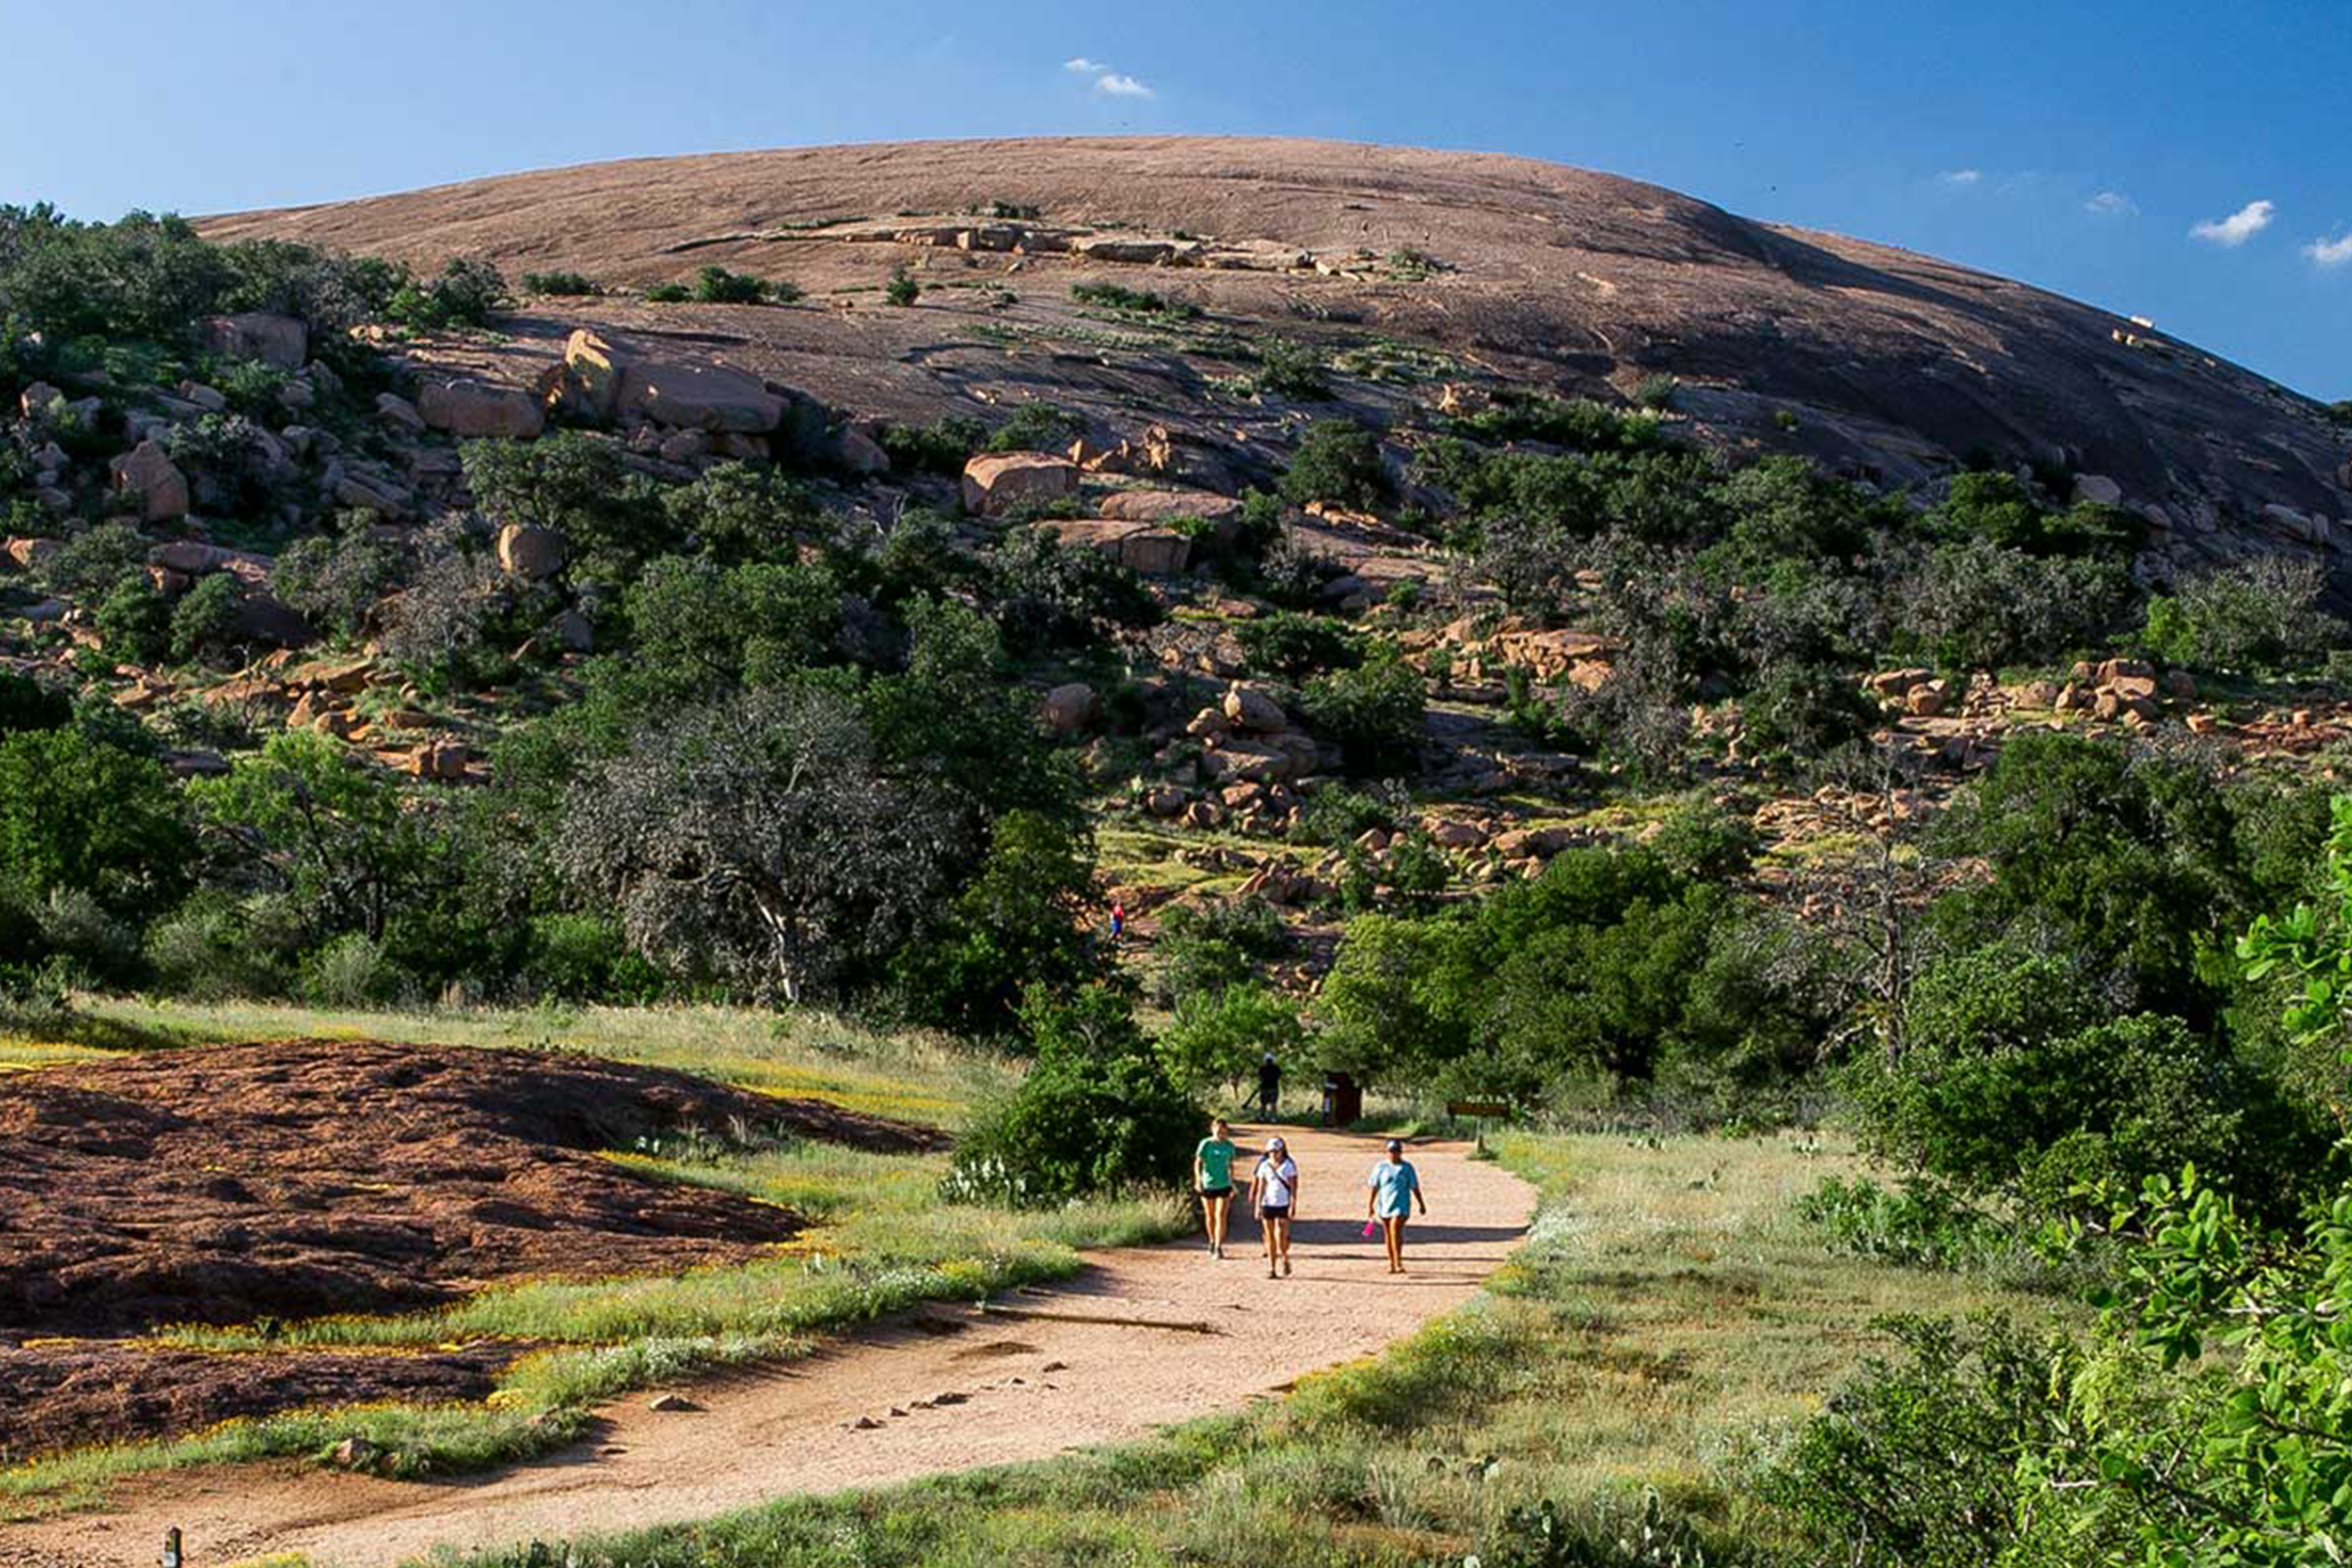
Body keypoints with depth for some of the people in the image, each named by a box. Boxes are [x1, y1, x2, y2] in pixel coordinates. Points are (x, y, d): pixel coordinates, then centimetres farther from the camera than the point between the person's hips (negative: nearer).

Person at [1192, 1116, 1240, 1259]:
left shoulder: (1229, 1146, 1)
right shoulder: (1206, 1144, -7)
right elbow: (1198, 1163, -4)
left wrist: (1232, 1184, 16)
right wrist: (1198, 1180, -17)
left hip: (1224, 1185, 0)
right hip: (1208, 1184, 0)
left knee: (1221, 1216, -9)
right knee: (1210, 1216, 14)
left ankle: (1219, 1248, -8)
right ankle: (1212, 1242, 35)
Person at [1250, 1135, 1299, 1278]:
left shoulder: (1288, 1166, 0)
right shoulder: (1264, 1166, 5)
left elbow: (1293, 1187, 0)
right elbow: (1261, 1187, 7)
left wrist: (1293, 1205, -8)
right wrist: (1257, 1206, 3)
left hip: (1283, 1205, -2)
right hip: (1267, 1205, 2)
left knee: (1280, 1235, -13)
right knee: (1270, 1237, 4)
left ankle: (1285, 1259, 12)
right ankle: (1271, 1268, 9)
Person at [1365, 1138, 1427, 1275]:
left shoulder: (1407, 1167, 5)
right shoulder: (1381, 1167, 6)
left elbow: (1415, 1188, 11)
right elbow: (1374, 1187, 7)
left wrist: (1422, 1205, 15)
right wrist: (1369, 1205, 2)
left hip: (1401, 1205, -3)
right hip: (1384, 1205, 3)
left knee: (1395, 1229, -18)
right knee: (1388, 1234, 7)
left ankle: (1398, 1262, -16)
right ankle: (1391, 1263, 18)